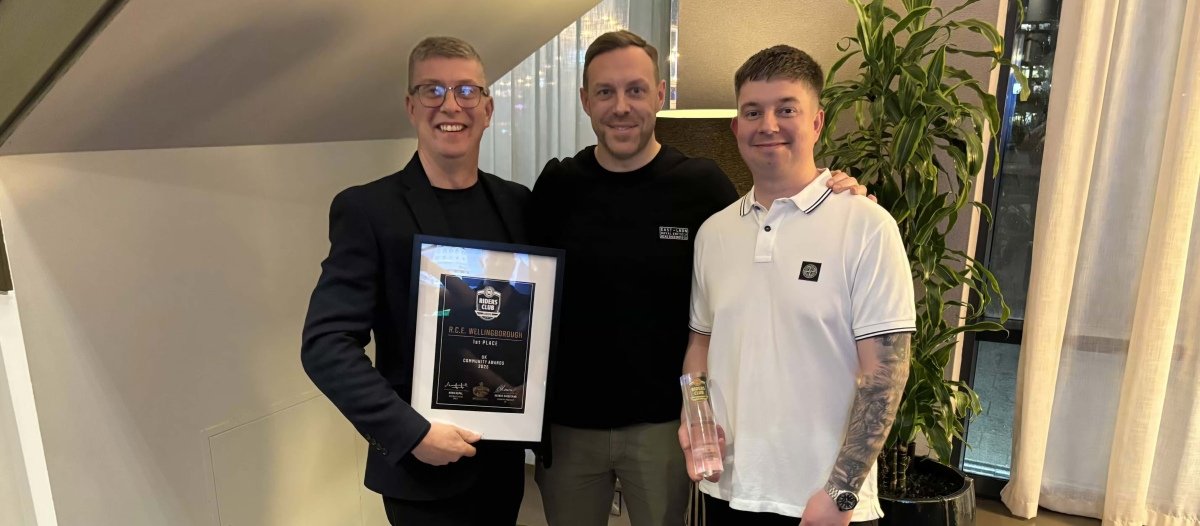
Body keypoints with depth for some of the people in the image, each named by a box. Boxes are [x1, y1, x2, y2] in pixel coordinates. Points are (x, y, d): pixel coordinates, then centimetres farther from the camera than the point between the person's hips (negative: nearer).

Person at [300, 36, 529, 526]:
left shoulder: (517, 203, 1)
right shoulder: (366, 209, -11)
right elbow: (325, 344, -14)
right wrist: (412, 433, -19)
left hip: (504, 458, 4)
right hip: (422, 469, -4)